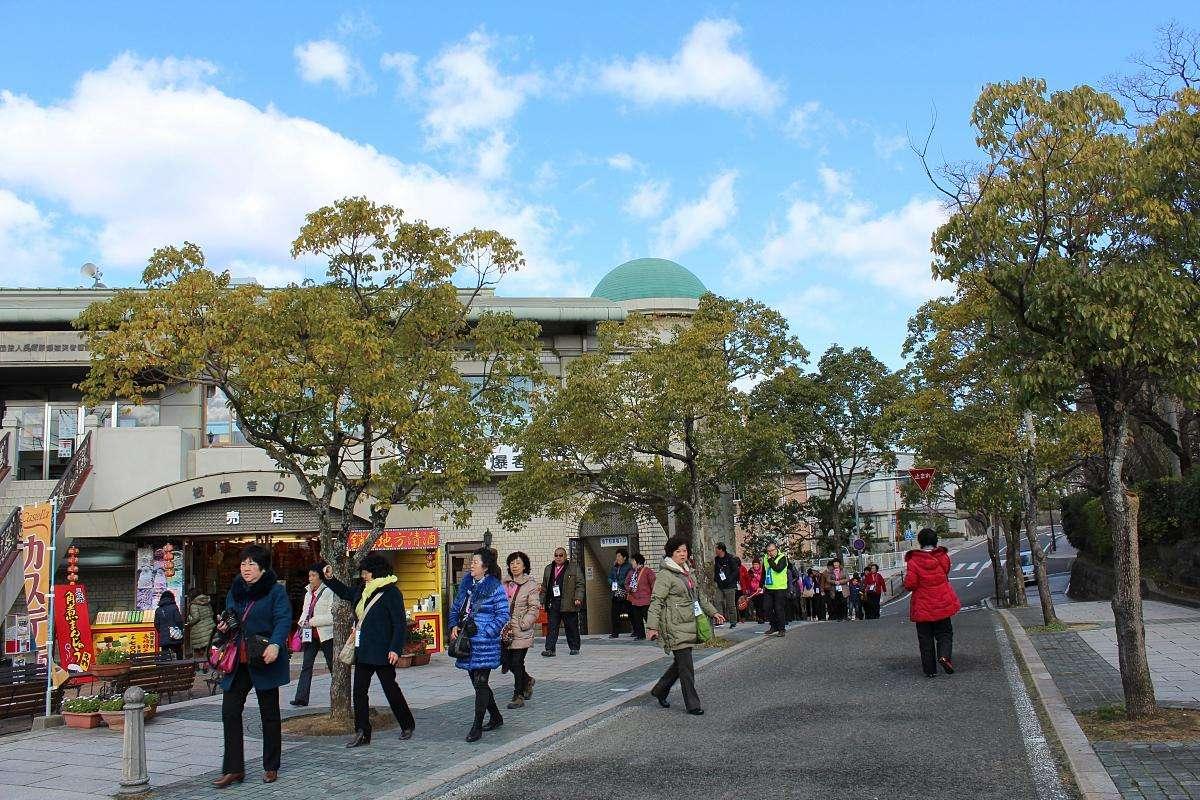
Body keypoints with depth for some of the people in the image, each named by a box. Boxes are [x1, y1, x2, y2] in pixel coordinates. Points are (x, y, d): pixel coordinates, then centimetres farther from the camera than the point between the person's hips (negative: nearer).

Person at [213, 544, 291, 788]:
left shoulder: (276, 591, -6)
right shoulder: (234, 592, 13)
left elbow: (283, 620, -17)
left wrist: (275, 645, -34)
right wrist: (223, 628, 0)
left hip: (264, 662, -5)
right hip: (237, 663, 5)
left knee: (269, 714, 7)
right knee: (230, 712, -2)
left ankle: (271, 768, 19)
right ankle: (233, 769, 6)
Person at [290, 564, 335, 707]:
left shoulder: (328, 592, -11)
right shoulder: (308, 594, 13)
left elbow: (332, 616, -15)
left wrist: (313, 622, -17)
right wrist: (302, 623, 2)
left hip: (325, 635, -7)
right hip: (310, 635, 7)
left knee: (332, 666, 4)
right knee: (306, 666, 1)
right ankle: (301, 697, 1)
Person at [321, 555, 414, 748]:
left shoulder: (391, 592, -13)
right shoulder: (362, 591, 10)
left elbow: (400, 623, -15)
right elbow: (345, 593, 31)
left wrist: (395, 649, -21)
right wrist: (329, 579, 17)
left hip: (382, 652, -8)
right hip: (363, 651, 8)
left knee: (390, 688, 4)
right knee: (359, 690, 3)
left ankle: (407, 725, 23)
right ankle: (362, 733, 8)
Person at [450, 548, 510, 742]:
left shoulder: (495, 588, -10)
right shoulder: (466, 583, 10)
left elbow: (503, 616, -11)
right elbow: (456, 608, 20)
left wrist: (484, 633, -16)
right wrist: (455, 626, 4)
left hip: (485, 643, -7)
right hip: (466, 641, 7)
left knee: (480, 683, -5)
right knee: (477, 682, 14)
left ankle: (477, 727, 0)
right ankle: (496, 717, 31)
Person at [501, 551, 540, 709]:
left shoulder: (531, 585, -4)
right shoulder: (505, 584, 12)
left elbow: (534, 608, -8)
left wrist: (523, 625, -16)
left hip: (521, 632, -6)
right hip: (505, 631, 6)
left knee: (517, 663, -4)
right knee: (508, 661, 9)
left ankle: (518, 697, 5)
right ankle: (527, 680, 35)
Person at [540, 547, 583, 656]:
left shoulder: (573, 569, 3)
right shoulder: (548, 569, 16)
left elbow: (580, 585, -1)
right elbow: (544, 586, 20)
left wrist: (578, 598, -12)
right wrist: (543, 601, 14)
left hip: (568, 604, -3)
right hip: (552, 604, 3)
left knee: (572, 628, 6)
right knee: (551, 628, -3)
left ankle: (574, 648, 18)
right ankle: (550, 649, -3)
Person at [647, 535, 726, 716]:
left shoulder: (687, 572, 16)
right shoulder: (665, 575, -11)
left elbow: (698, 596, 27)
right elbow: (656, 601, -15)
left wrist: (713, 612, 21)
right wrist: (653, 626, -21)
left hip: (689, 624, 9)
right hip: (675, 626, -9)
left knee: (681, 663, 14)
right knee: (686, 665, -6)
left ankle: (660, 690, 31)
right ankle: (692, 704, 3)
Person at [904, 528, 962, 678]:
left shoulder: (913, 561, -14)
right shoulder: (943, 557, -3)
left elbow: (910, 585, -15)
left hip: (922, 607, -2)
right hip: (942, 603, 2)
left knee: (925, 638, 8)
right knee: (945, 632, 14)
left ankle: (930, 669, 8)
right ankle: (944, 655, -12)